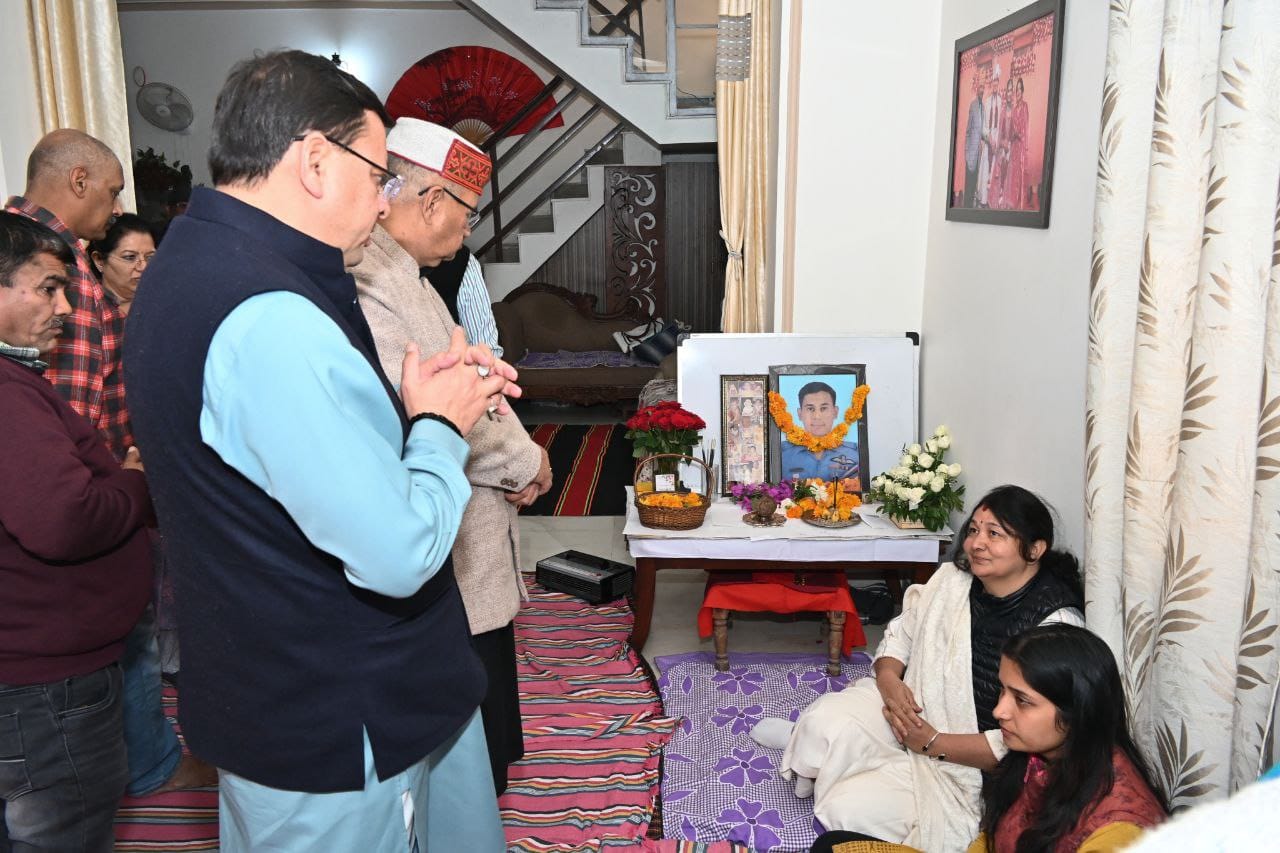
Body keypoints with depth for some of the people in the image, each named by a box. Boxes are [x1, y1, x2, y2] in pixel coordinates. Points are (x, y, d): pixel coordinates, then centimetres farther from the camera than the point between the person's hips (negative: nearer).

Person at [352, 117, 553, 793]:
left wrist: (515, 455, 2)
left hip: (477, 555, 11)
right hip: (445, 567, -11)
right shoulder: (367, 280, -22)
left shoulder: (404, 273, 13)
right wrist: (525, 461, -13)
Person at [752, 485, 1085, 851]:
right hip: (911, 706, 5)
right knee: (825, 719, -26)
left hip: (965, 763, -4)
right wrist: (889, 680, -13)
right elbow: (900, 635, 9)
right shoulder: (953, 578, -3)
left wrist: (932, 743, -19)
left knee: (848, 811, -20)